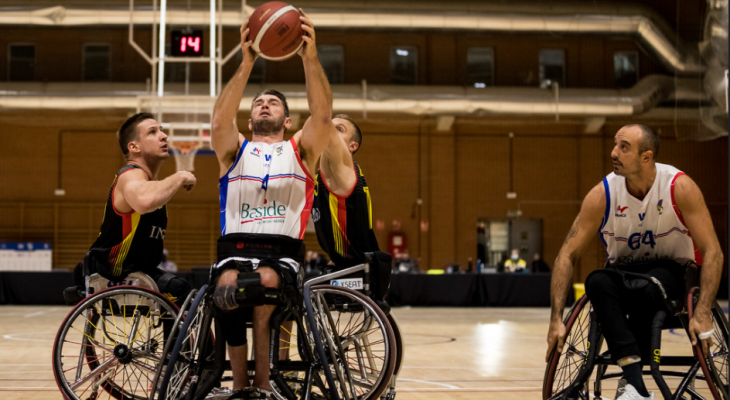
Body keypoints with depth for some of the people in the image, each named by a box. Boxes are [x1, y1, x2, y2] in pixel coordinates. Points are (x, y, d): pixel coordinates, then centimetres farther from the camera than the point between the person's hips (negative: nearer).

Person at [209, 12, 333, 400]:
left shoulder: (300, 150, 17)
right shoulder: (234, 150, 18)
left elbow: (322, 115, -4)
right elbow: (220, 121, -6)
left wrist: (311, 58, -21)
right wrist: (246, 64, -19)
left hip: (284, 251, 0)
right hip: (236, 247, 1)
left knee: (266, 282, -35)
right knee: (228, 287, -34)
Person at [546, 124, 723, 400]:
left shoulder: (679, 187, -18)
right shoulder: (602, 195, -13)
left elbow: (712, 252, -17)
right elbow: (567, 255, -11)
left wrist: (702, 314, -28)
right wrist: (556, 320, -19)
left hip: (671, 272, -2)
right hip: (623, 272, 2)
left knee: (646, 287, -37)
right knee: (597, 282, -33)